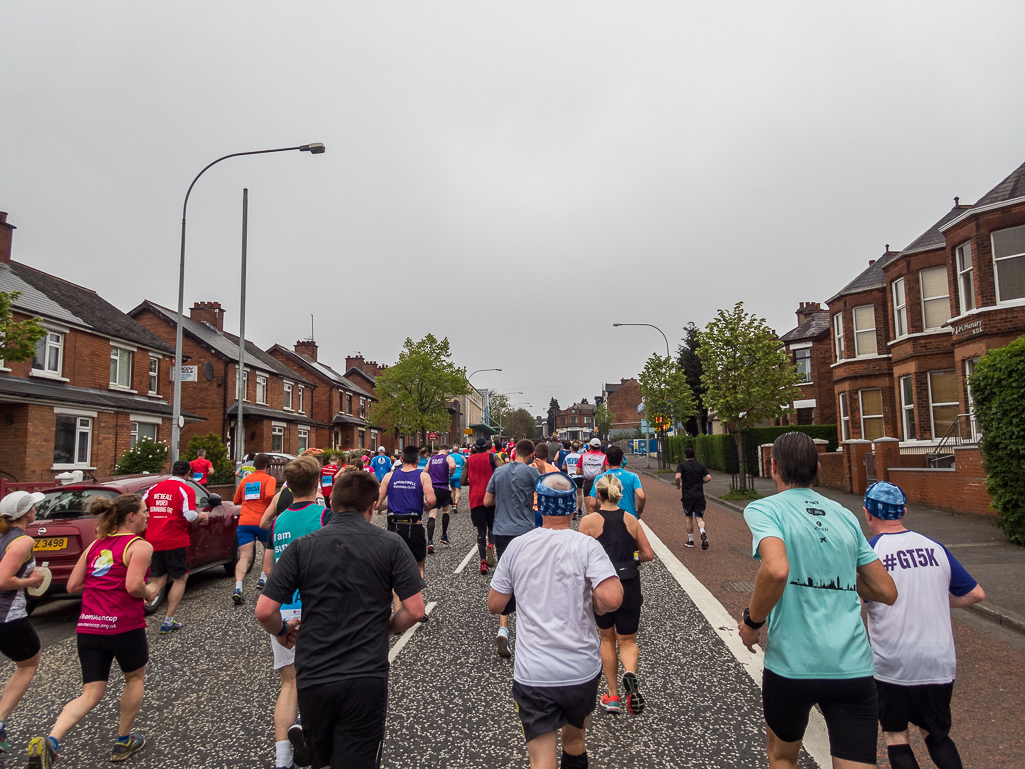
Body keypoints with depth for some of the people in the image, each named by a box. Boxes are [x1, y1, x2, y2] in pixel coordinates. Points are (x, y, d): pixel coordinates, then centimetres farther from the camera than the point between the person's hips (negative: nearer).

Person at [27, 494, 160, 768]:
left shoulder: (95, 545, 13)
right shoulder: (140, 546, -9)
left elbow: (72, 585, 13)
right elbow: (133, 586, -20)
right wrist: (150, 593, -1)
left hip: (88, 626, 6)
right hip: (124, 625, -6)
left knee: (91, 694, 11)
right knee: (135, 678, 20)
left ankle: (50, 741, -12)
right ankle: (123, 742, 29)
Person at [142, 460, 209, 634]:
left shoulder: (154, 488, 9)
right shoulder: (186, 490, -8)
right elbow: (190, 516, -18)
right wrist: (202, 516, 3)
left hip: (152, 541, 5)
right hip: (175, 541, -5)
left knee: (156, 582, 14)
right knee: (180, 578, 12)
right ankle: (168, 622, 11)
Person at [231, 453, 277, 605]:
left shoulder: (245, 480, 16)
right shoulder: (269, 479, 0)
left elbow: (236, 501, 24)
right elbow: (269, 495, -18)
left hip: (244, 523, 3)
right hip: (262, 521, -3)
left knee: (244, 557, -3)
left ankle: (238, 588, -21)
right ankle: (262, 579, 18)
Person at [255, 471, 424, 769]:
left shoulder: (302, 547, -3)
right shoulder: (390, 544, -6)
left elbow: (264, 611, -6)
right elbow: (414, 610, -9)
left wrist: (281, 631, 15)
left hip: (313, 679, 2)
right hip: (367, 678, -2)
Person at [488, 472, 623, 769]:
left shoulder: (517, 546, -3)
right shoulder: (587, 546, -10)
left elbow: (495, 605, 4)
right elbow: (612, 598, -23)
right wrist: (594, 605, -2)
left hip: (532, 674, 0)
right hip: (582, 671, 1)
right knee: (575, 742, 26)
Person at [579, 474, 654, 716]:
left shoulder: (589, 521, -7)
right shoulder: (631, 520, 2)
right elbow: (648, 554, 3)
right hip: (629, 585, 1)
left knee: (607, 638, 21)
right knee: (627, 641, 16)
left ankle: (613, 696, 22)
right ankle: (630, 674, -15)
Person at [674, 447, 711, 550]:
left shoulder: (681, 465, -1)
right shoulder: (700, 465, 8)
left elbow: (678, 476, -18)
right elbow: (709, 477, -3)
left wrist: (678, 485, 1)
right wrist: (701, 482, 14)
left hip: (687, 496, -1)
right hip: (700, 495, 1)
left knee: (689, 518, 15)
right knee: (699, 518, 2)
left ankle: (690, 540, 21)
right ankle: (703, 532, -28)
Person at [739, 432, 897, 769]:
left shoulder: (763, 509, -7)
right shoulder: (845, 516, 9)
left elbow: (776, 570, -25)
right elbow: (887, 592, 12)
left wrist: (752, 621, -10)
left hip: (791, 665, -3)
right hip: (854, 667, 3)